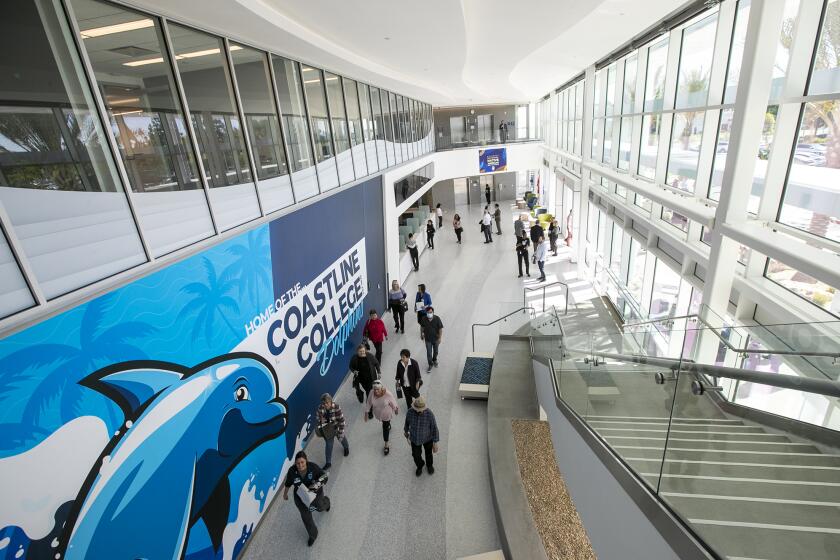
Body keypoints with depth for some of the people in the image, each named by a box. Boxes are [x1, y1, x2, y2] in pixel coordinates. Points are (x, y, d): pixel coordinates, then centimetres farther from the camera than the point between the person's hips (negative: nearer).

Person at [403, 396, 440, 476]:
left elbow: (434, 428, -21)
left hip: (427, 438, -1)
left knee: (428, 453, 25)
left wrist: (435, 443, -13)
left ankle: (429, 465, 59)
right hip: (415, 438, 1)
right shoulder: (410, 412, -27)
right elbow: (407, 423, -6)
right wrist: (406, 432, 12)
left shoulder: (429, 414, -33)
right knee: (416, 455, 19)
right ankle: (420, 466, 54)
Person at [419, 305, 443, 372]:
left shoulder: (437, 319, -22)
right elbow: (422, 327, 1)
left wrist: (440, 338, -15)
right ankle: (430, 364, 25)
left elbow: (440, 328, -15)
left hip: (436, 338, 0)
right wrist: (421, 335, 10)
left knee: (435, 351, 22)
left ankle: (434, 360, 49)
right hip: (427, 339, 0)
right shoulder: (424, 319, -17)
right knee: (429, 353, 4)